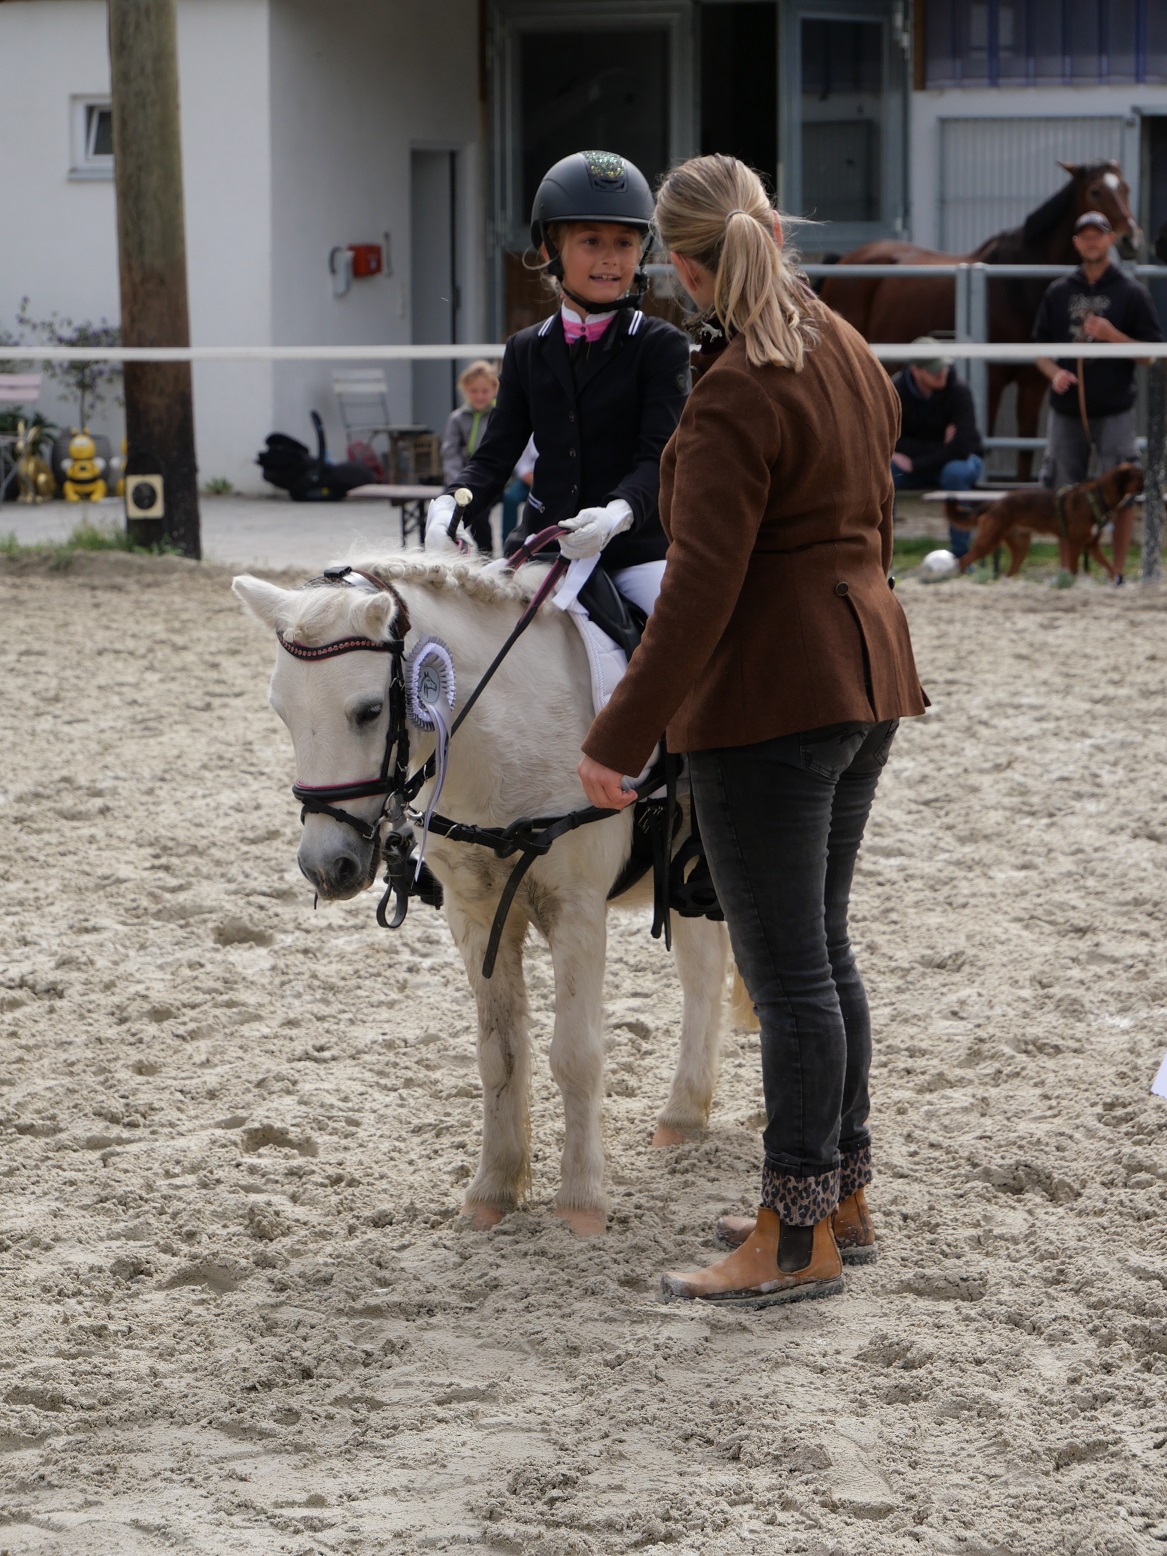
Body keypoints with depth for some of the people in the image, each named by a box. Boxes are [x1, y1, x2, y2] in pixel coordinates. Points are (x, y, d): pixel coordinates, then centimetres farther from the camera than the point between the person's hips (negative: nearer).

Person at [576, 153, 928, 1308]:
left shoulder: (736, 397, -20)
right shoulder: (847, 353, 8)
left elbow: (701, 588, -23)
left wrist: (621, 737, -19)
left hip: (770, 702, -9)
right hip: (864, 683, 9)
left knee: (785, 971, -3)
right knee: (820, 948, 19)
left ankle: (798, 1239, 4)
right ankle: (844, 1190, 27)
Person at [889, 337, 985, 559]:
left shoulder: (958, 390, -20)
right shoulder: (896, 389, -14)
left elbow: (961, 446, -27)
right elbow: (893, 442, -16)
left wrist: (915, 464, -26)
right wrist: (940, 446, -20)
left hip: (958, 461, -2)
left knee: (955, 472, -38)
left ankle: (960, 554, -26)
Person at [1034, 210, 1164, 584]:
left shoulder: (1131, 293, 2)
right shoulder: (1059, 292, 10)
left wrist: (1112, 335, -15)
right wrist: (1054, 373, -7)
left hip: (1115, 410, -3)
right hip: (1067, 409, 3)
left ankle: (1118, 573, 4)